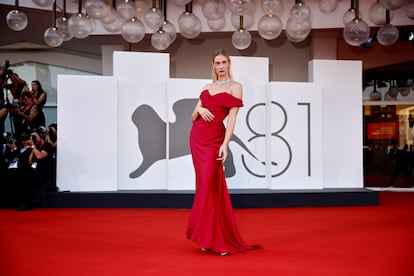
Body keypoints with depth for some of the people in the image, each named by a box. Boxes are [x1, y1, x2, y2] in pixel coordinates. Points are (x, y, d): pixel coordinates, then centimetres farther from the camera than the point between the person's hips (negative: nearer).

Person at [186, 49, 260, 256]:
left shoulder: (235, 86, 1)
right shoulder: (207, 87, 16)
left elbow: (232, 118, -9)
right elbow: (193, 117, 14)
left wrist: (225, 145, -19)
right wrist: (199, 109, -9)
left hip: (214, 139, -5)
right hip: (197, 138, 5)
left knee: (210, 186, -9)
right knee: (205, 186, 7)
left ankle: (218, 239, 2)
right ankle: (208, 238, 14)